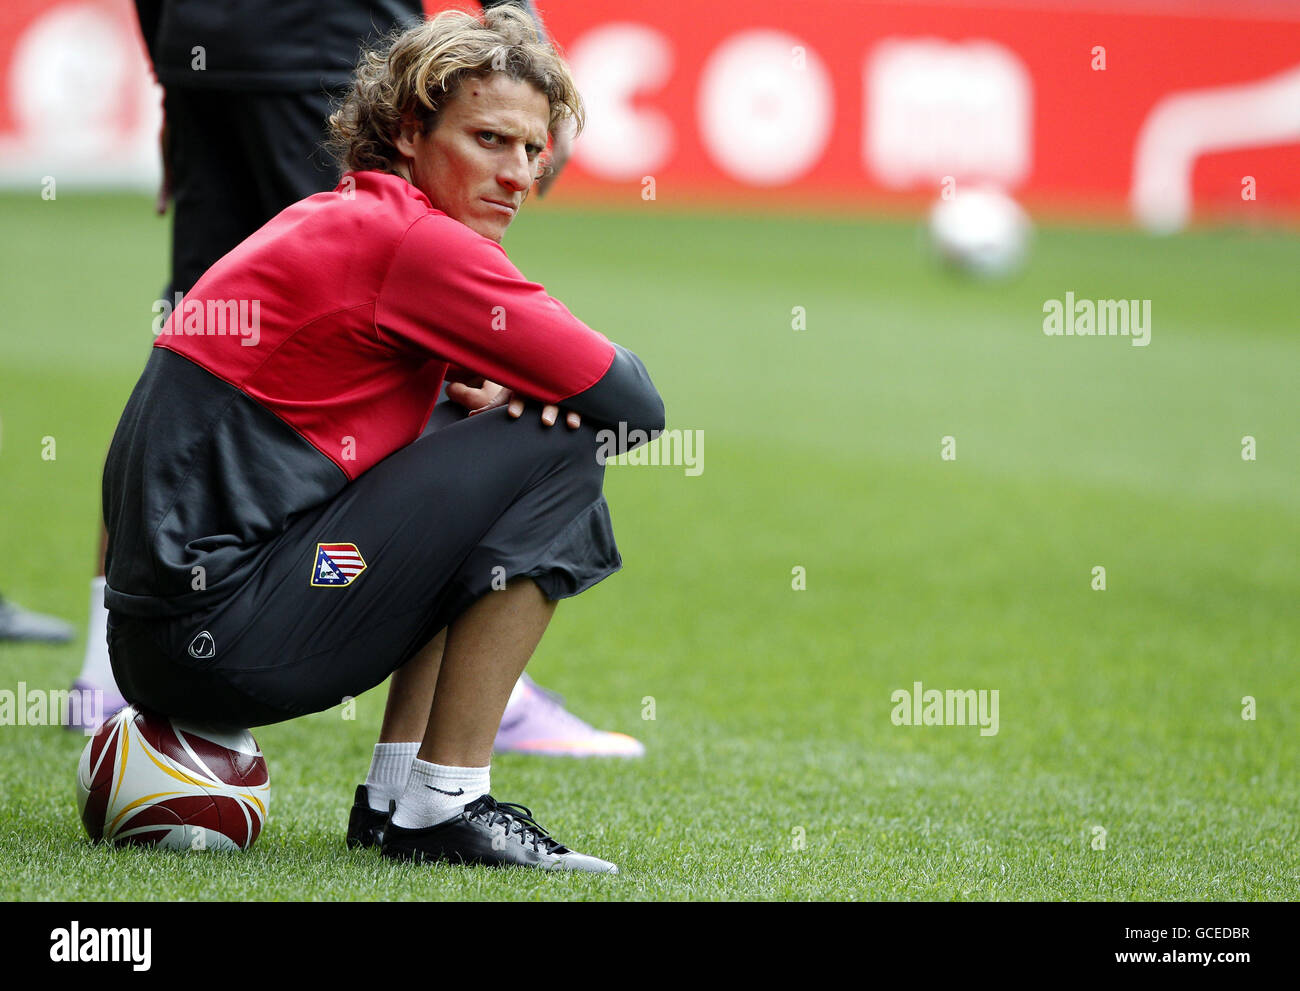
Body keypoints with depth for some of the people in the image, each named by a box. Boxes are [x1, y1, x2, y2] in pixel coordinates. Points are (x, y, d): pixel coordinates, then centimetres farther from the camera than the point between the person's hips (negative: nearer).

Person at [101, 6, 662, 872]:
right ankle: (446, 806, -6)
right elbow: (636, 405, -9)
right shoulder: (412, 239, -11)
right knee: (555, 453, -8)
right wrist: (522, 383, 12)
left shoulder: (335, 221, 19)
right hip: (218, 632, -10)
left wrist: (499, 386, 4)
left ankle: (394, 798, 17)